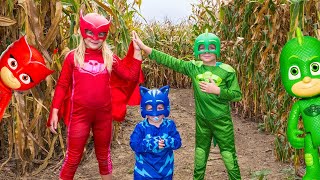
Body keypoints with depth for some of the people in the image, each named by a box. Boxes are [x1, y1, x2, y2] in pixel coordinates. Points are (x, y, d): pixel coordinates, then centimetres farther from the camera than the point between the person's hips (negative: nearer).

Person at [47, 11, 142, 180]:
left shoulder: (110, 58, 4)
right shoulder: (73, 57, -2)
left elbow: (132, 76, -2)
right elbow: (62, 85, 0)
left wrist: (137, 50, -5)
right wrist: (55, 112, -6)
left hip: (104, 114, 2)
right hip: (79, 114, -2)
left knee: (103, 154, 19)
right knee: (73, 157, 6)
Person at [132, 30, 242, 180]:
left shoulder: (227, 71, -10)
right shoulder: (193, 67, -3)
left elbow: (237, 95, -8)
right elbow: (169, 61, -8)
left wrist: (217, 90, -21)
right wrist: (144, 48, -14)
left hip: (222, 120, -3)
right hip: (202, 119, 3)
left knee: (228, 154, 5)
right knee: (200, 152, 19)